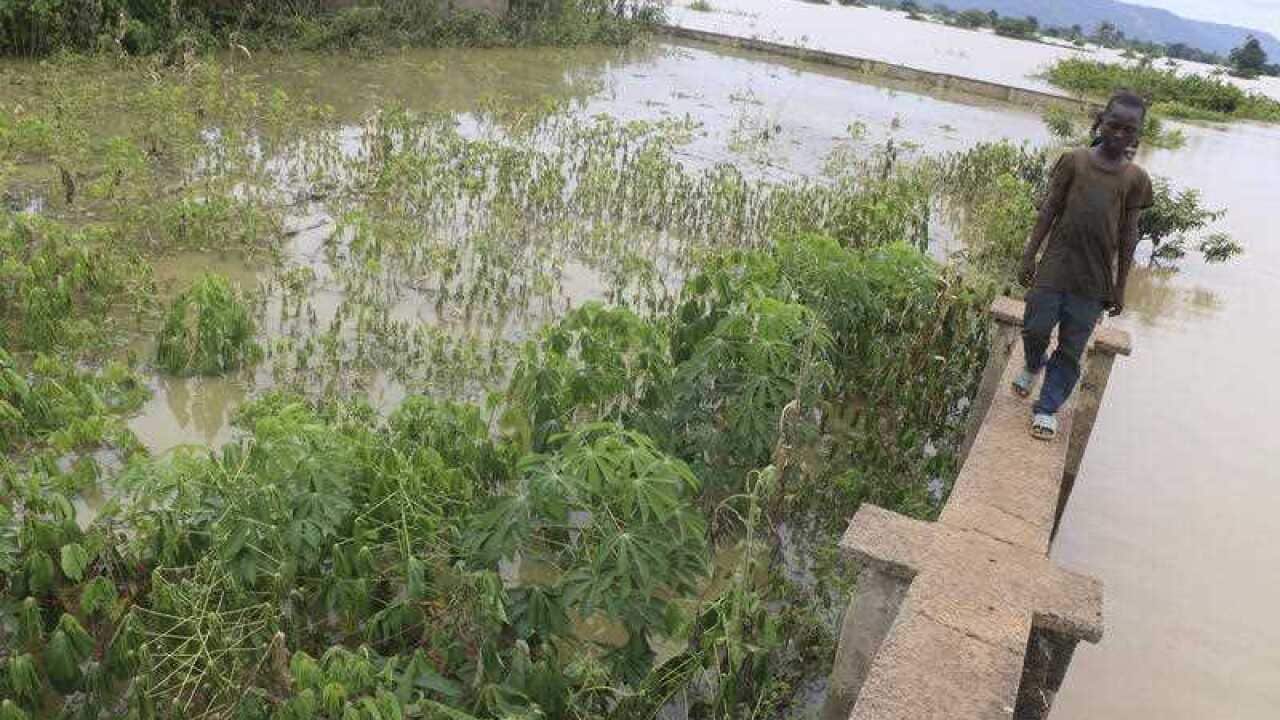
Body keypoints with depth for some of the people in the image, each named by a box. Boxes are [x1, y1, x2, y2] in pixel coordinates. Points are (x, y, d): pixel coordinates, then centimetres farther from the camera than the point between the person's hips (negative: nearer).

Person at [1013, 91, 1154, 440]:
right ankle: (1034, 366, 35)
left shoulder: (1136, 179, 2)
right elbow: (1049, 210, 3)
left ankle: (1047, 408, 15)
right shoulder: (1074, 160, 0)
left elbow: (1128, 235, 4)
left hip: (1094, 279, 0)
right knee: (1035, 328, 1)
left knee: (1071, 348, 4)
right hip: (1056, 266, 0)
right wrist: (1029, 255, 0)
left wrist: (1120, 287, 5)